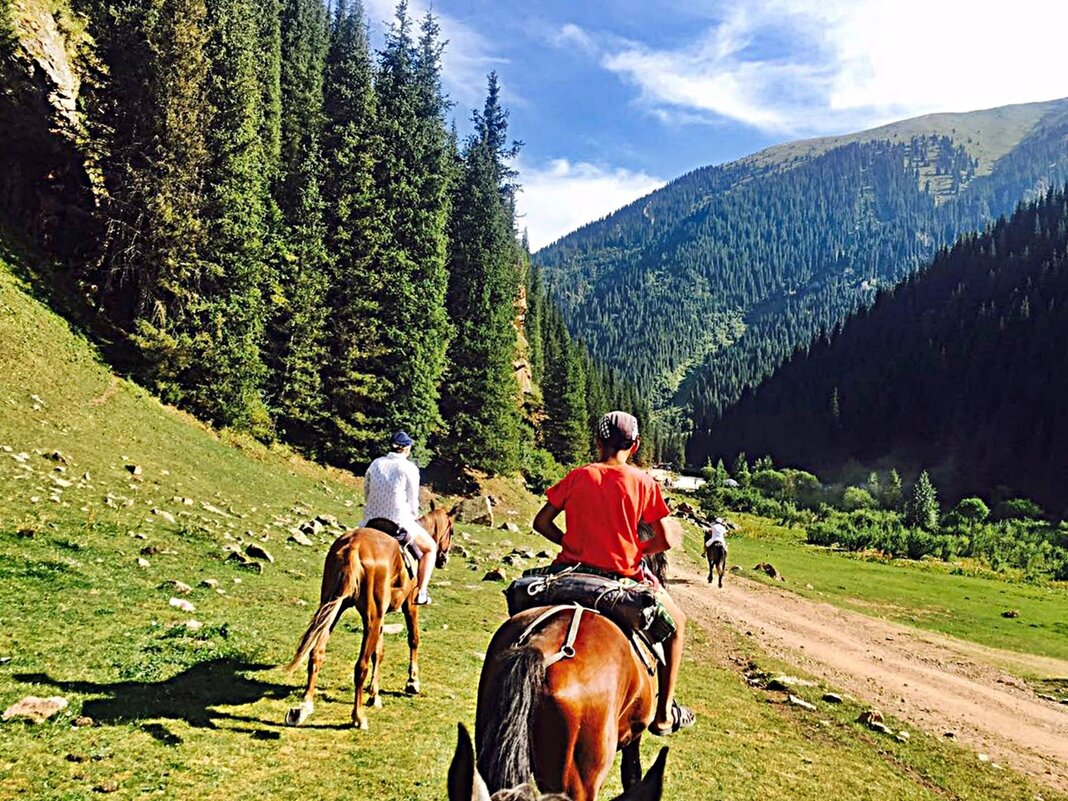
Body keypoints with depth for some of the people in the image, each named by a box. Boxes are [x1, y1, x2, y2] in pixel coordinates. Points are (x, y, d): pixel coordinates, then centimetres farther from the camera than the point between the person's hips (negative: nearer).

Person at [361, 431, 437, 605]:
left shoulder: (376, 464, 5)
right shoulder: (409, 468, -8)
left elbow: (367, 492, 11)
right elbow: (413, 501, -2)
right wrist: (414, 517, 17)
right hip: (400, 522, -4)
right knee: (430, 548, 18)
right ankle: (421, 592, 9)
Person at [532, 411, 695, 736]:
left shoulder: (577, 476, 1)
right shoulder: (643, 482, -5)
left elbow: (541, 523, 1)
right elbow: (666, 540, -7)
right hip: (623, 575, -2)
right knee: (676, 622, 22)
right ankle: (664, 714, 22)